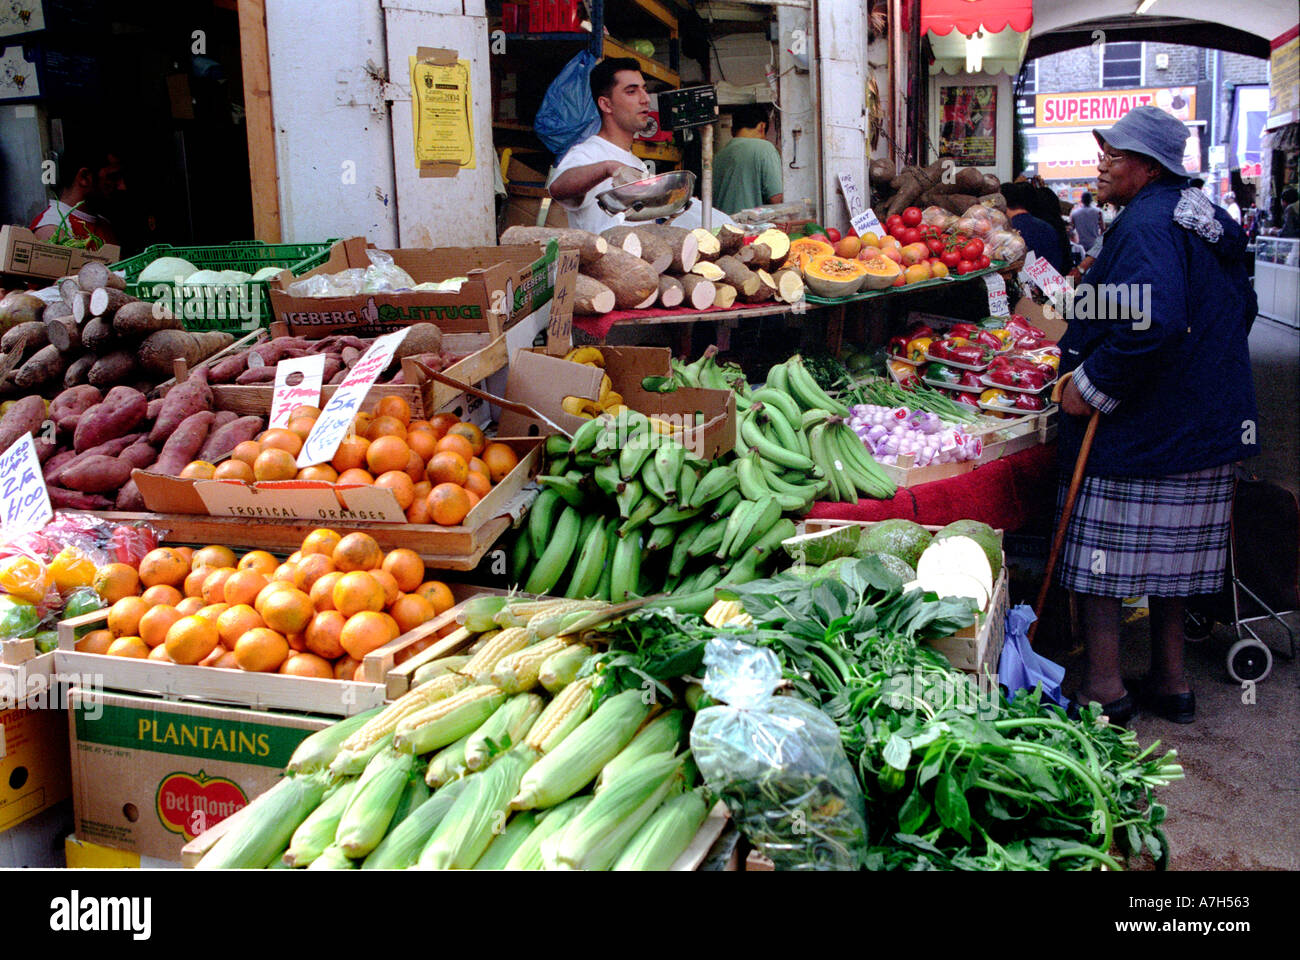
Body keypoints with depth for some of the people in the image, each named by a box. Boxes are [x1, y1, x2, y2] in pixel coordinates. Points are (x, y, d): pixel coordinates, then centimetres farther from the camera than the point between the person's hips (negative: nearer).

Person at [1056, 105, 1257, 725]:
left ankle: (1104, 691, 8)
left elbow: (1148, 322, -33)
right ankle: (1170, 682, 26)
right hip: (1205, 423, 10)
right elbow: (1241, 309, 24)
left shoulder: (1146, 225, -18)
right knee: (1168, 554, 17)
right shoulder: (1207, 220, 14)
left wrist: (1091, 387, -23)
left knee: (1099, 558, 1)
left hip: (1133, 432, -10)